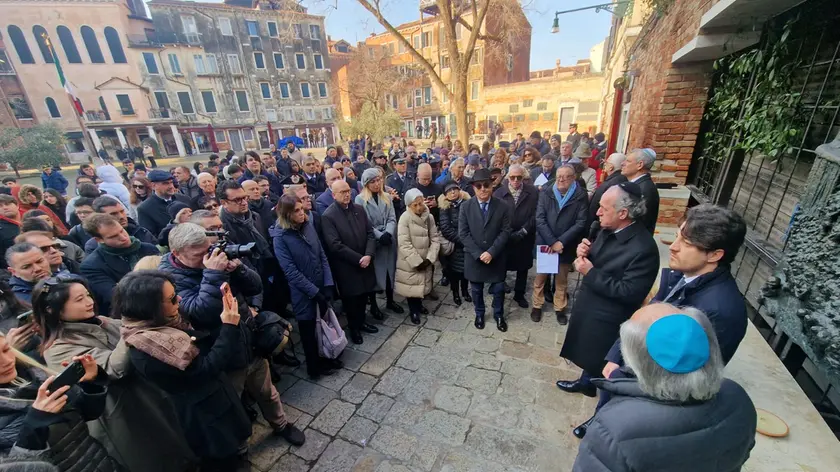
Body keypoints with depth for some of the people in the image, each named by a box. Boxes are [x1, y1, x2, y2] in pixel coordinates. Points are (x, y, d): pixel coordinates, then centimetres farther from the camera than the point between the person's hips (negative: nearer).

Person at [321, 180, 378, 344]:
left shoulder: (359, 209, 3)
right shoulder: (328, 216, -14)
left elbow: (370, 233, 2)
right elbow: (335, 245, -19)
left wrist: (368, 255, -13)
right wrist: (358, 259, -18)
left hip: (365, 262, 5)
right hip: (346, 266, -4)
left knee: (363, 294, 16)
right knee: (350, 298, 13)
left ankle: (361, 322, 40)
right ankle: (353, 327, 35)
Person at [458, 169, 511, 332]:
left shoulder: (503, 207, -6)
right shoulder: (466, 207, -6)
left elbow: (505, 232, -8)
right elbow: (463, 233, -8)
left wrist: (491, 252, -18)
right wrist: (478, 253, -15)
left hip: (496, 257, 0)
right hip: (474, 257, 0)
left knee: (498, 289, 14)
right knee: (476, 289, 16)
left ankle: (499, 316, 38)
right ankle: (479, 314, 40)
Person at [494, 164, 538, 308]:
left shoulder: (533, 192, -5)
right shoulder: (499, 193, -6)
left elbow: (535, 215, -8)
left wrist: (522, 231, -15)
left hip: (525, 238, 1)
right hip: (504, 237, -1)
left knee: (523, 267, 15)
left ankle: (519, 294, 35)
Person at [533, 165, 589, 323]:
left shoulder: (580, 195, -6)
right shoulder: (546, 192, -3)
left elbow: (581, 223, -10)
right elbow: (540, 219, -9)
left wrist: (561, 242, -17)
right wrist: (551, 242, -16)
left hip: (566, 246, 0)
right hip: (545, 243, 1)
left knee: (562, 279, 15)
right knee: (540, 277, 13)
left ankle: (560, 308, 34)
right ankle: (537, 306, 31)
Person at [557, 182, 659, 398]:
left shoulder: (643, 248, -28)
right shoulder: (608, 230, -5)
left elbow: (628, 292, -27)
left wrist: (590, 273, -26)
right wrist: (585, 253, -13)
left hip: (606, 318, -8)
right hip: (588, 306, 8)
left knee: (597, 360, 17)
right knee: (587, 353, 29)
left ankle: (590, 384, 43)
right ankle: (586, 381, 52)